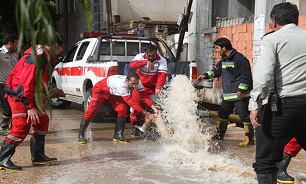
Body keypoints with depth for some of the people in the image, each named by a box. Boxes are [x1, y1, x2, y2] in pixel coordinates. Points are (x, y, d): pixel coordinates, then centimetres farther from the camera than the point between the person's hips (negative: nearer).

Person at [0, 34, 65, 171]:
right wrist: (30, 107, -26)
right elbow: (25, 84, -28)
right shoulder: (36, 58, -23)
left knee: (42, 121, 10)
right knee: (22, 127, -16)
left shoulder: (45, 57, 9)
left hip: (29, 94, 10)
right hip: (18, 95, -10)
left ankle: (37, 156, 16)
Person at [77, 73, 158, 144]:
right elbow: (130, 101, -44)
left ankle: (118, 135, 2)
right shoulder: (121, 84, -44)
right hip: (101, 90, -6)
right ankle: (81, 135, -1)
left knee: (123, 109, -9)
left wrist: (154, 107, -41)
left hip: (114, 93, 6)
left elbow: (145, 95, -27)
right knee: (91, 110, -15)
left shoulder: (137, 83, -24)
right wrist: (144, 112, -46)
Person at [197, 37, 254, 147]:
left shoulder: (239, 59, -15)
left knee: (244, 116, -6)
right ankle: (219, 135, 33)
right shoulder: (223, 60, 13)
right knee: (222, 114, 18)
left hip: (240, 95, -9)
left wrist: (241, 89, -21)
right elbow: (217, 71, 26)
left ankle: (250, 139, 1)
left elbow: (246, 76, -17)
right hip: (227, 95, 10)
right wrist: (205, 75, 12)